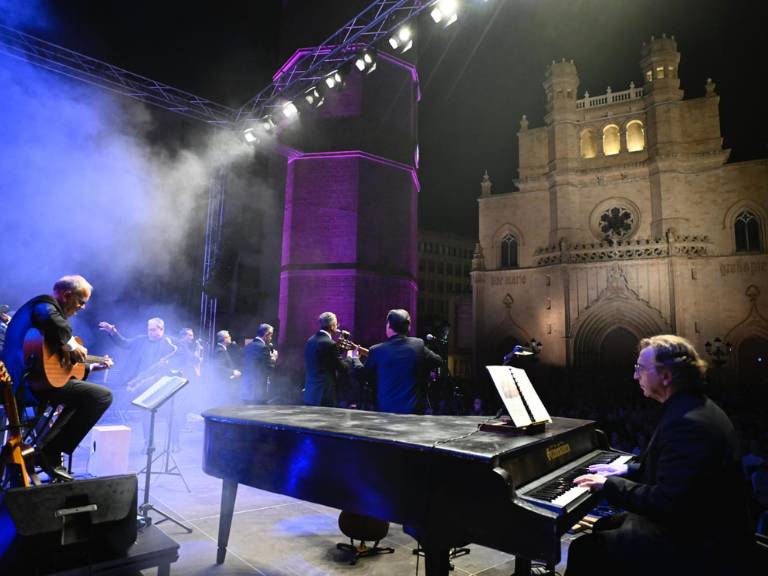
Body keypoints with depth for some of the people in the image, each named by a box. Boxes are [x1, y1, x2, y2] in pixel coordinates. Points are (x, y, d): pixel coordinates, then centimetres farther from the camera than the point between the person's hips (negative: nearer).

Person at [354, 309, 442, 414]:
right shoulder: (418, 345, -6)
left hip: (386, 411, -1)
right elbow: (437, 361, 10)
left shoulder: (377, 350, -9)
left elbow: (364, 375, 7)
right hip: (414, 410, 1)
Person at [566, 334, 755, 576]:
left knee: (584, 550, -11)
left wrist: (609, 484, -18)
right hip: (695, 523, 10)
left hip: (698, 547, -10)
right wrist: (628, 470, 10)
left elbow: (666, 503, -29)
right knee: (605, 528, 21)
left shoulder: (687, 422, -27)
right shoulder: (692, 407, 6)